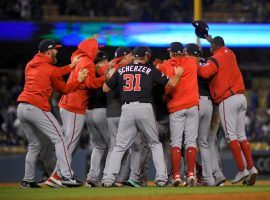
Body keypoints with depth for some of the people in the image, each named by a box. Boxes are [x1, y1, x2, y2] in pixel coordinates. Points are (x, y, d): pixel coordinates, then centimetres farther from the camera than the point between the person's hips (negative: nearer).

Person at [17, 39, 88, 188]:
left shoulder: (30, 65, 19)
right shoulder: (50, 69, -2)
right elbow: (64, 89, 7)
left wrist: (71, 66, 23)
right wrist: (79, 80, 10)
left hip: (21, 108, 8)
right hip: (37, 108, -8)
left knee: (34, 145, 19)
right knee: (59, 139, -6)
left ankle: (28, 180, 16)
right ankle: (67, 176, -18)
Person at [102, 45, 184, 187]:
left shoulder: (121, 71, 12)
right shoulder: (150, 70, 7)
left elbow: (105, 88, 16)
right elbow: (171, 83, 8)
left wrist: (109, 76, 35)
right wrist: (178, 74, 29)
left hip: (126, 109, 1)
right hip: (145, 109, -1)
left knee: (120, 146, 7)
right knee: (155, 144, 13)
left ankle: (109, 179, -5)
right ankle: (161, 178, 2)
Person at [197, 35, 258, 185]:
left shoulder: (215, 59, -8)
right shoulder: (230, 53, 15)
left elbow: (204, 72, -26)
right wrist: (211, 39, 51)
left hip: (228, 100, -7)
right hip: (241, 97, 7)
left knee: (231, 135, -7)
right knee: (241, 135, 10)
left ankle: (242, 170, -14)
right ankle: (251, 168, 2)